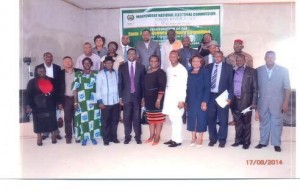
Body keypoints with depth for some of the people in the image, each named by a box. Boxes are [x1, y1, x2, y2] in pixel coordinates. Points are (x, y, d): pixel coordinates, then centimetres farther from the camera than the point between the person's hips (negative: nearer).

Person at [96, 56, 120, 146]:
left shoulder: (116, 73, 5)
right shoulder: (100, 74, -4)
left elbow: (119, 85, 8)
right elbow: (98, 88, -5)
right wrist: (100, 101, -10)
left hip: (115, 101, 3)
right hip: (105, 102, -3)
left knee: (115, 120, 11)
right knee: (105, 121, 5)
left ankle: (113, 137, 24)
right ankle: (106, 139, 16)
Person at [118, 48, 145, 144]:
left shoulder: (141, 67, 5)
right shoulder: (122, 67, 5)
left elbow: (143, 83, 5)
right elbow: (120, 83, 3)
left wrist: (143, 97, 1)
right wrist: (120, 97, -1)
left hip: (137, 96, 0)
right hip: (126, 96, 0)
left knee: (137, 118, 4)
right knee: (127, 118, 5)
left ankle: (138, 137, 13)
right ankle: (127, 137, 15)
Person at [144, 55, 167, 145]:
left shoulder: (160, 72, -9)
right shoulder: (147, 72, 11)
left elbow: (162, 87, -16)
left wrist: (158, 99, -22)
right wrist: (143, 97, 12)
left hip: (157, 98, -7)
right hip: (148, 98, 7)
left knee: (158, 117, 0)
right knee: (150, 118, 11)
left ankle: (157, 137, 5)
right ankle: (151, 136, 19)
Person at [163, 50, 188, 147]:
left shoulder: (182, 69, -8)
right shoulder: (168, 69, 12)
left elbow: (183, 86, -12)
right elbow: (167, 82, 13)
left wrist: (182, 100, -17)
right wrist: (166, 95, 8)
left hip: (177, 97, -6)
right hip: (169, 96, 6)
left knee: (177, 119, -5)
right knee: (172, 118, 9)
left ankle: (178, 140, 2)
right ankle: (173, 138, 17)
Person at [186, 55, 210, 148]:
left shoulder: (205, 72, -3)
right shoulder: (189, 73, 9)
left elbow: (207, 87, -8)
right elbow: (187, 87, 6)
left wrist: (205, 101, -16)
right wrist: (186, 100, 1)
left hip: (201, 99, -3)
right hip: (191, 100, 4)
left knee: (201, 118, 2)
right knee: (191, 118, 6)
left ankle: (200, 138, 11)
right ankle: (193, 138, 17)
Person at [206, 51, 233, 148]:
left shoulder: (228, 67, 2)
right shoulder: (208, 67, 7)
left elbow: (230, 83, 0)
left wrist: (230, 97, -8)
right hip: (210, 96, 2)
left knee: (223, 119, 4)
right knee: (211, 119, 8)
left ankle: (222, 140, 16)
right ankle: (212, 139, 21)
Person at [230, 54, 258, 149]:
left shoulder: (251, 71, 1)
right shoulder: (233, 72, 12)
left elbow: (255, 88, -2)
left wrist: (254, 102, -9)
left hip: (246, 101, -3)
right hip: (235, 101, 3)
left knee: (246, 122, 3)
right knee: (237, 122, 9)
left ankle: (246, 142, 13)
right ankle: (238, 140, 19)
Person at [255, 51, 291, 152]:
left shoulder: (283, 70, 2)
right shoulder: (258, 70, 4)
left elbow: (287, 88, 0)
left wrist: (285, 103, -6)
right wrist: (255, 102, -1)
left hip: (277, 102, -1)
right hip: (262, 102, 1)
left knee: (277, 122, 4)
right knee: (263, 122, 9)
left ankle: (276, 144, 13)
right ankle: (263, 142, 20)